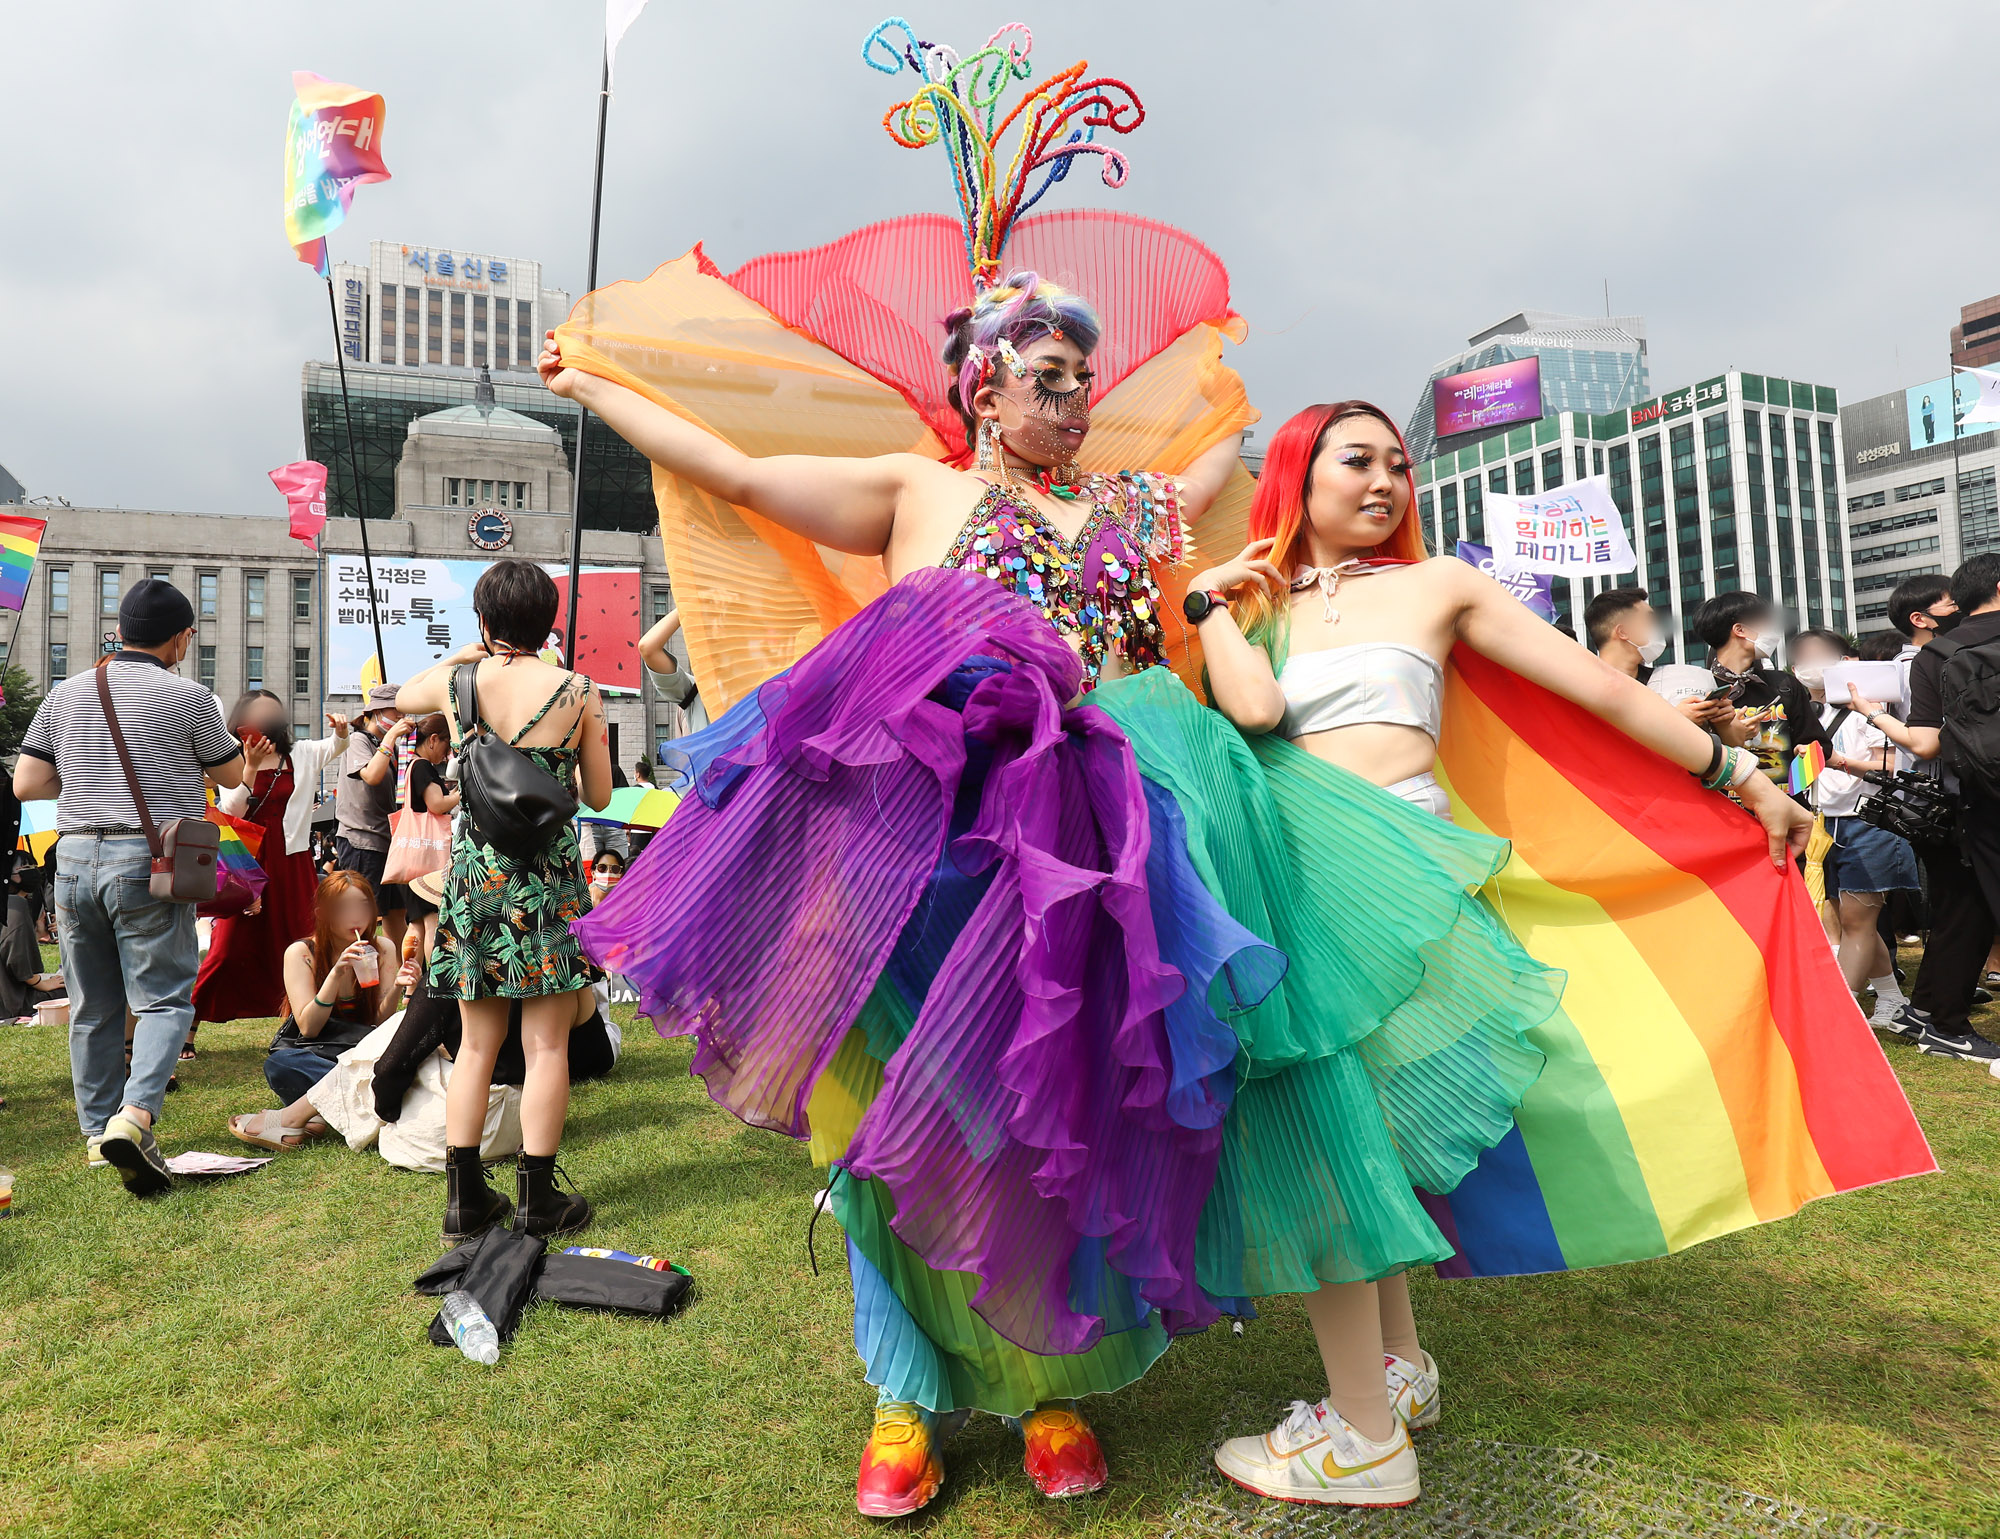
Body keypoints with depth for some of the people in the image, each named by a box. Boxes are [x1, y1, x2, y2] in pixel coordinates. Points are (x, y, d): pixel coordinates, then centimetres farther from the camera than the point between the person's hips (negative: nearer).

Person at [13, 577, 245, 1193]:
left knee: (93, 1006, 13)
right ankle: (134, 1115, -20)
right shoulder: (187, 697, -5)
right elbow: (232, 776, 7)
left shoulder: (65, 694, 8)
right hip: (149, 863, -5)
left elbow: (25, 784, 9)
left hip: (74, 858, 5)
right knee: (165, 998, -1)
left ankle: (98, 1130, 22)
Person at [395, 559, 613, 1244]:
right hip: (549, 872, -3)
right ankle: (537, 1201, 12)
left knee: (477, 1044, 13)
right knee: (547, 1044, 5)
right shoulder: (579, 692, -7)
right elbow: (599, 796, 1)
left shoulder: (455, 683, -1)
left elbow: (398, 696, 24)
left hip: (476, 866, 3)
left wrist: (459, 657, 32)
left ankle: (464, 1199, 20)